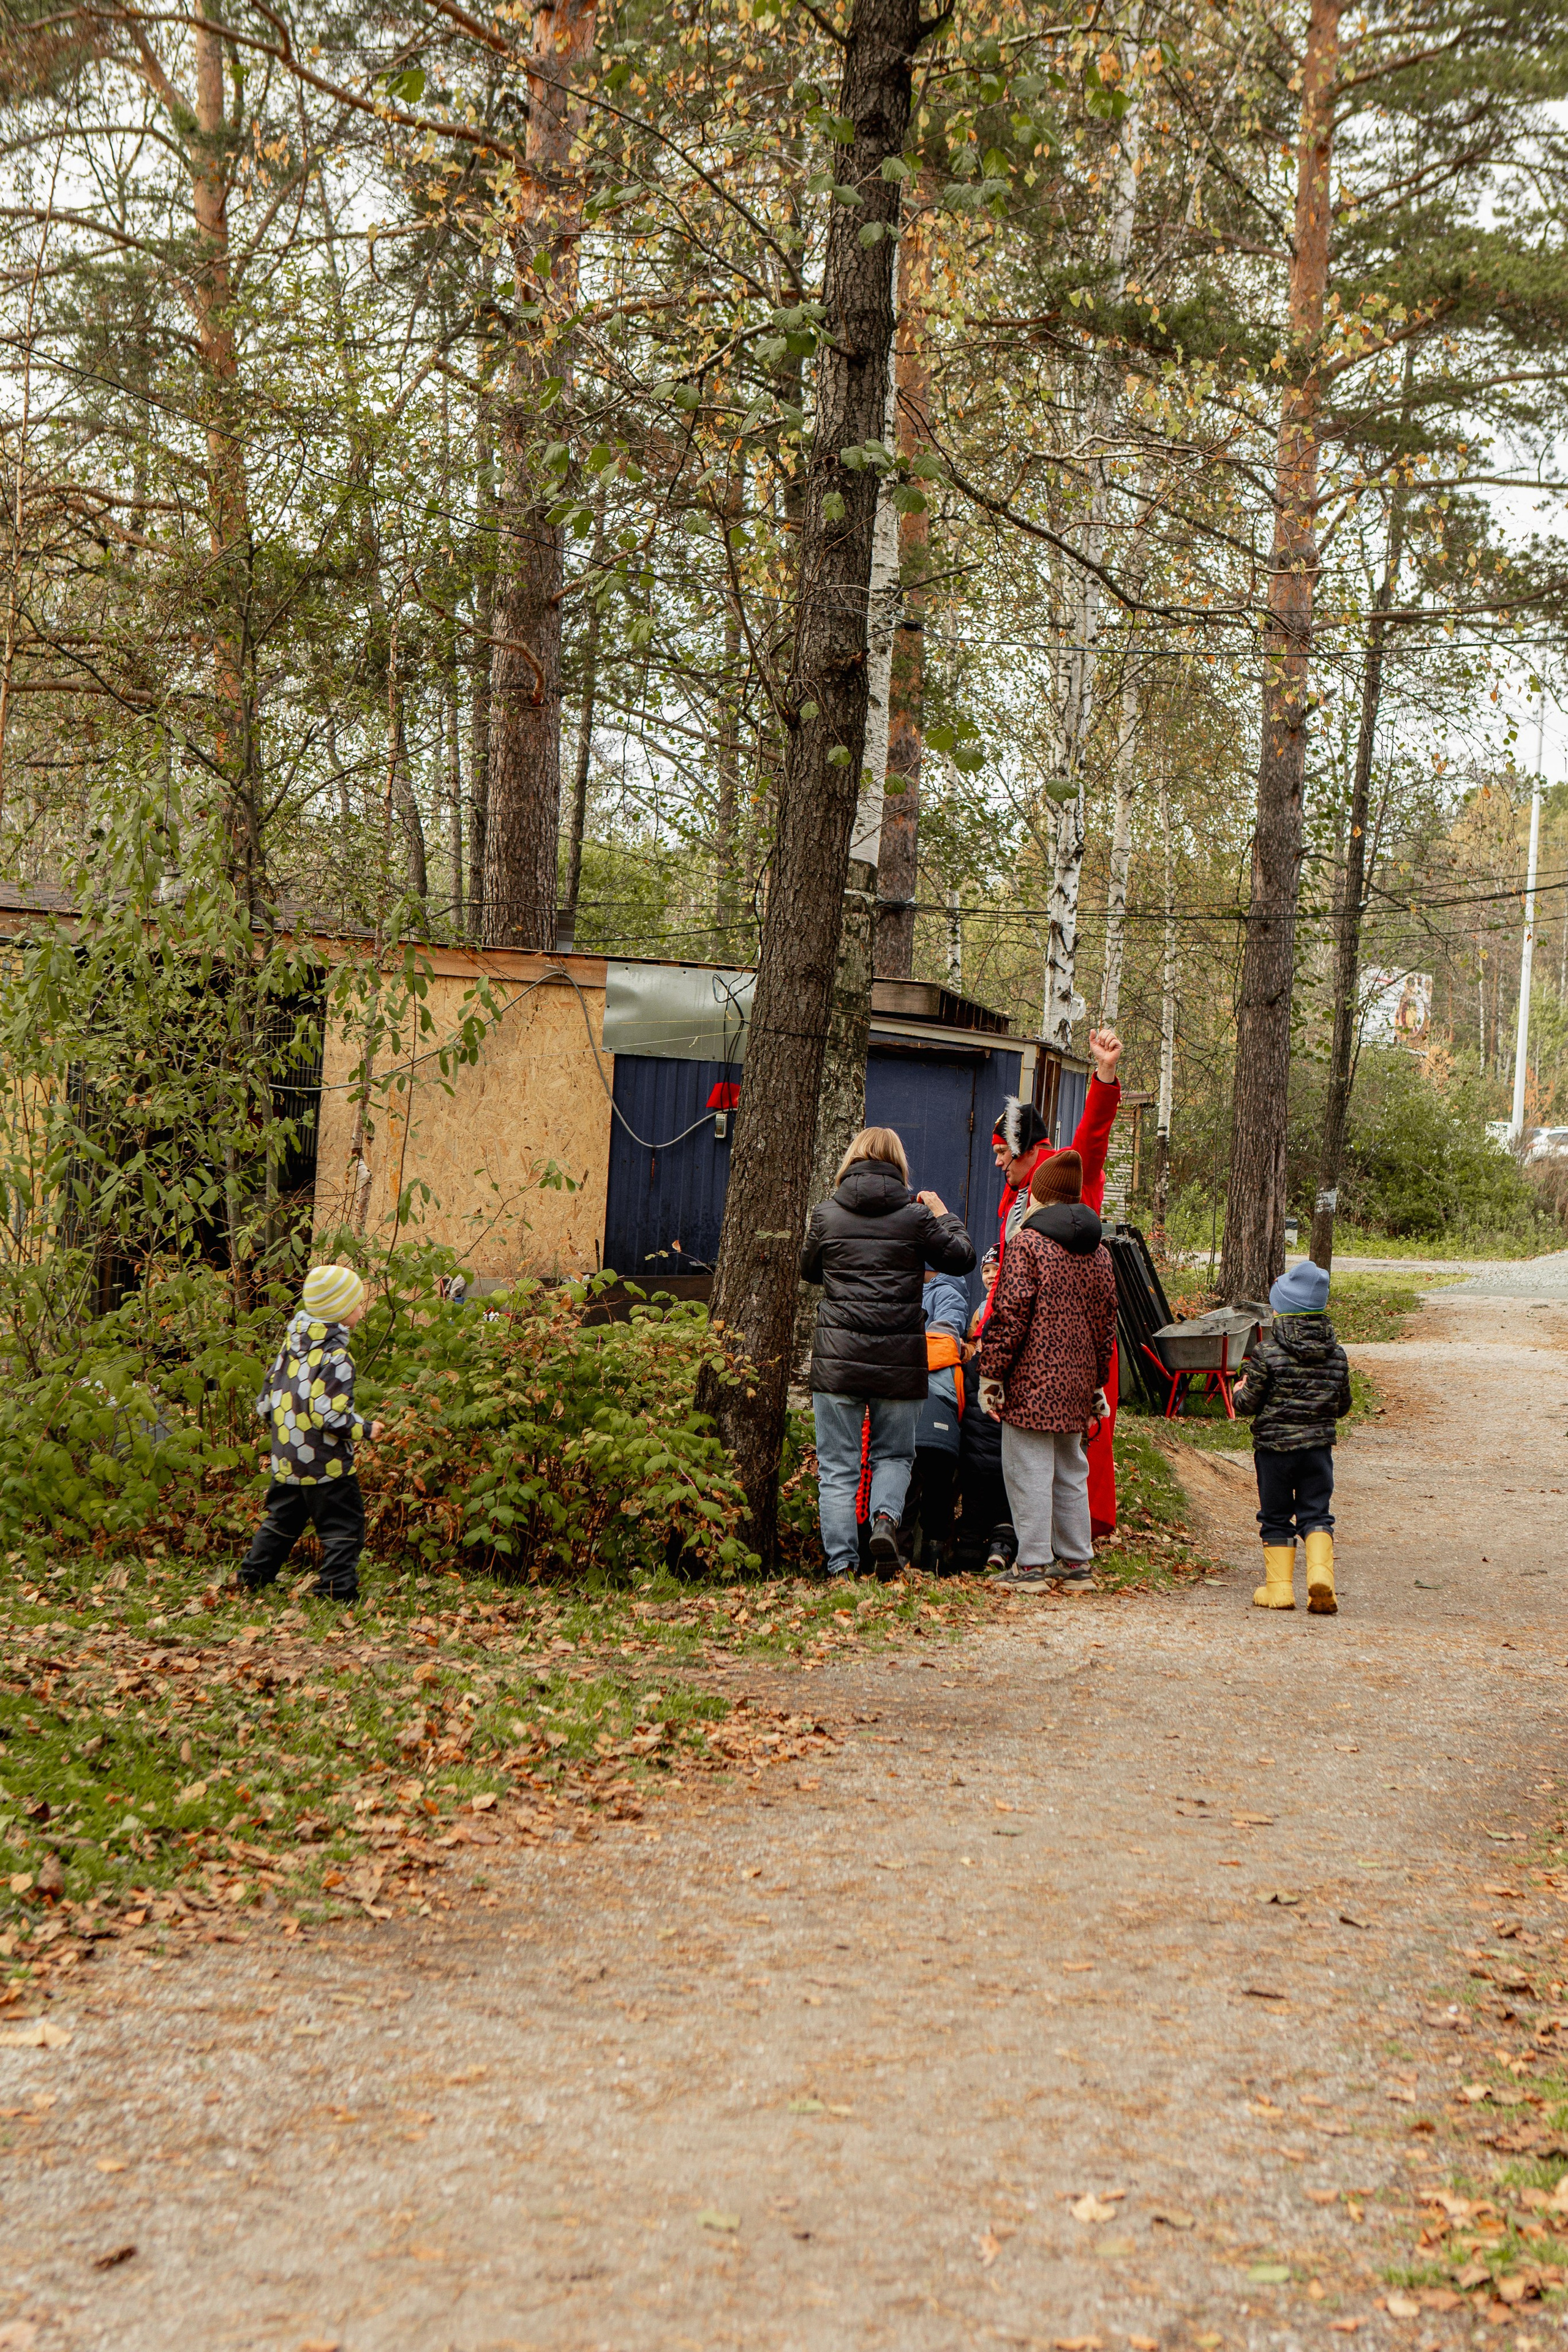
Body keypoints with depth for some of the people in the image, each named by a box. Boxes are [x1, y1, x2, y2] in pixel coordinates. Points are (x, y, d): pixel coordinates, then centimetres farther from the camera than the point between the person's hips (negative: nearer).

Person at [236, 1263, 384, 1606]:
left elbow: (266, 1401, 12)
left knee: (281, 1521, 22)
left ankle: (251, 1578, 27)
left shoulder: (292, 1344, 6)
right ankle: (337, 1588, -1)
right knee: (344, 1527, 2)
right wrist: (365, 1429, -9)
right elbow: (329, 1416, -23)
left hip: (286, 1460, 8)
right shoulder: (335, 1357, -19)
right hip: (325, 1466, -8)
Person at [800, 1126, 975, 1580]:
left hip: (838, 1358, 0)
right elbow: (962, 1259, 10)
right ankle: (886, 1518, -10)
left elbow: (809, 1271, 17)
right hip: (900, 1360, 0)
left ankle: (841, 1563, 2)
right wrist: (942, 1213, 23)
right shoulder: (916, 1216, -2)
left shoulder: (826, 1214, 2)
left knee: (838, 1466, 7)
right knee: (894, 1455, 17)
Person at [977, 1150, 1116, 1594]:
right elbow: (1106, 1320, 16)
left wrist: (990, 1373, -8)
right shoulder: (1098, 1251, 12)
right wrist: (1095, 1382, 23)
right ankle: (1076, 1562, 18)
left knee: (1029, 1469, -3)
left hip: (1032, 1378, -7)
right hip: (1077, 1379, 7)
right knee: (1070, 1469, 14)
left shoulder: (1027, 1242, -9)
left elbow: (1010, 1313, -14)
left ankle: (1032, 1564, -3)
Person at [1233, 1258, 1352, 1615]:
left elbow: (1248, 1403, -8)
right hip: (1318, 1446, 2)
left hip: (1274, 1445, -2)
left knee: (1276, 1518, 9)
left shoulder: (1267, 1353, -12)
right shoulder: (1336, 1355, 1)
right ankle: (1321, 1571, -13)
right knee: (1315, 1513, 9)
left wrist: (1241, 1391, 14)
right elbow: (1343, 1405, 9)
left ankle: (1279, 1586, 10)